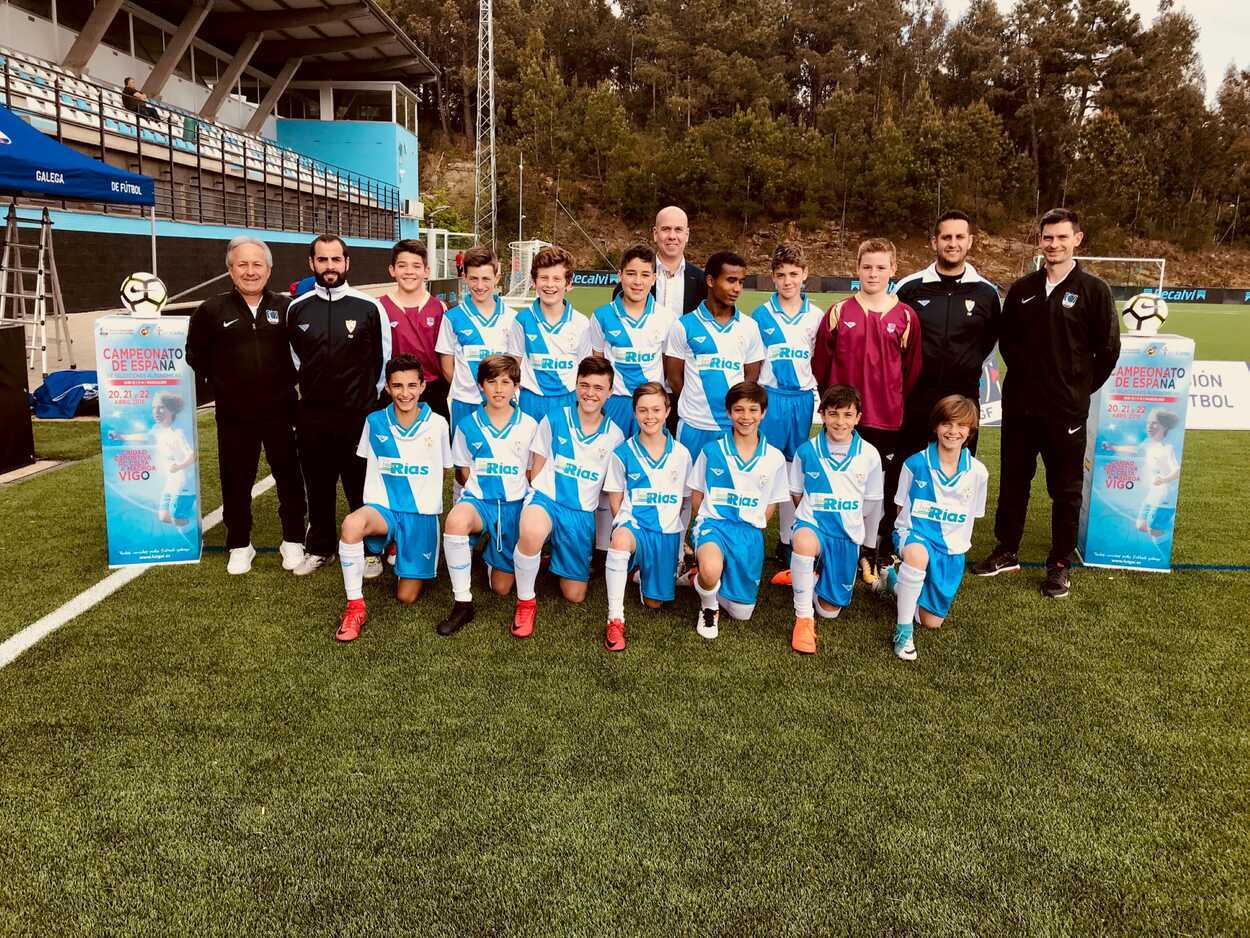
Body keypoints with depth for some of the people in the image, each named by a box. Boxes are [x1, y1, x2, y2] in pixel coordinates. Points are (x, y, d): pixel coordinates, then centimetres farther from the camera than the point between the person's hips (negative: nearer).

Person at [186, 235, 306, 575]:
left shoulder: (286, 307, 1)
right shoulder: (212, 310, 0)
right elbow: (195, 355, 12)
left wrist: (286, 380, 7)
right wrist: (221, 384, 8)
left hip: (280, 410, 0)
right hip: (234, 415, 0)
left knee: (289, 477, 8)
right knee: (236, 482, 8)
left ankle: (293, 541, 22)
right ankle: (239, 546, 22)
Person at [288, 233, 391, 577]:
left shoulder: (370, 307, -4)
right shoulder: (297, 309, 4)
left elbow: (384, 357, 6)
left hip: (359, 414, -3)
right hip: (312, 416, 3)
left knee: (361, 488, 4)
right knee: (318, 487, 13)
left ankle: (369, 551, 19)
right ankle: (319, 548, 29)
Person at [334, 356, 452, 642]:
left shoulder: (437, 424, -4)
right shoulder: (375, 422, -1)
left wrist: (415, 487, 4)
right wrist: (391, 486, 2)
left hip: (422, 514, 0)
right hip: (382, 508, 0)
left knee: (406, 597, 1)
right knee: (352, 524, -38)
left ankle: (398, 551, 35)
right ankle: (355, 607, -21)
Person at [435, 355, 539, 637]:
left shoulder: (529, 426, 1)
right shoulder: (468, 426, 1)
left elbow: (532, 474, 9)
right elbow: (463, 472, 9)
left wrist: (510, 491, -1)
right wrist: (484, 489, -2)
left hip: (514, 505, 1)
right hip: (479, 500, -1)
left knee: (502, 587, 3)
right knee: (456, 519, -40)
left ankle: (491, 554, 41)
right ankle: (462, 604, -26)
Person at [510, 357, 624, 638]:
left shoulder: (614, 436, 3)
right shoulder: (554, 420, -1)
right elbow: (536, 467, 6)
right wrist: (538, 497, -5)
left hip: (582, 513, 3)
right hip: (547, 497, -2)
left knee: (575, 596, 4)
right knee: (531, 533, -41)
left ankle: (557, 555, 37)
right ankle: (525, 602, -15)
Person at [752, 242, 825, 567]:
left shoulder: (816, 316, 6)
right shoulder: (761, 315, 1)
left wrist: (822, 395, 4)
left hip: (802, 397, 2)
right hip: (770, 396, -2)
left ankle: (787, 541, 18)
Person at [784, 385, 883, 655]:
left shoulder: (869, 455, -4)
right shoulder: (806, 451, -5)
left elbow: (870, 503, 8)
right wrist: (813, 519, 6)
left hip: (848, 533, 2)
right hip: (812, 523, -2)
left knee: (829, 610, 4)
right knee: (804, 541, -41)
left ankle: (810, 575, 37)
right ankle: (803, 617, -24)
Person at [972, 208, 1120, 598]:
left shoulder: (1094, 290, -5)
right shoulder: (1022, 289, 6)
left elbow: (1108, 349, -2)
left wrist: (1080, 389, 1)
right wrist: (1024, 374, 11)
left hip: (1066, 409, -3)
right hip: (1019, 405, 4)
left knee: (1066, 490, 5)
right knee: (1013, 482, 13)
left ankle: (1060, 564, 18)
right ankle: (1006, 552, 26)